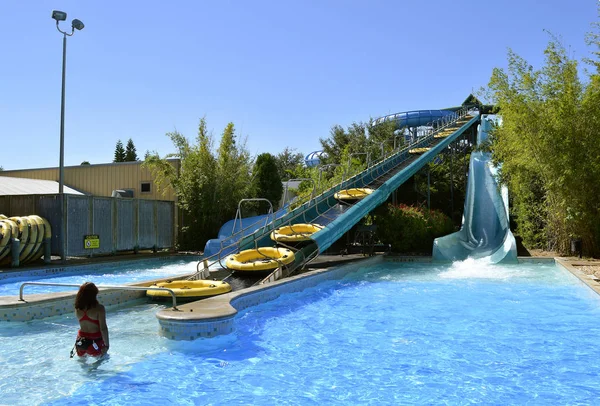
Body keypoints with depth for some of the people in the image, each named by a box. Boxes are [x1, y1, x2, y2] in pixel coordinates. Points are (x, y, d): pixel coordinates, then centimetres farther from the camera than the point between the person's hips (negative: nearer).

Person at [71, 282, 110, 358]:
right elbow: (103, 328, -17)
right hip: (95, 341, -6)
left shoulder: (78, 309, -2)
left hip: (81, 340, 6)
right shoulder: (99, 308, -18)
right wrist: (106, 345, -11)